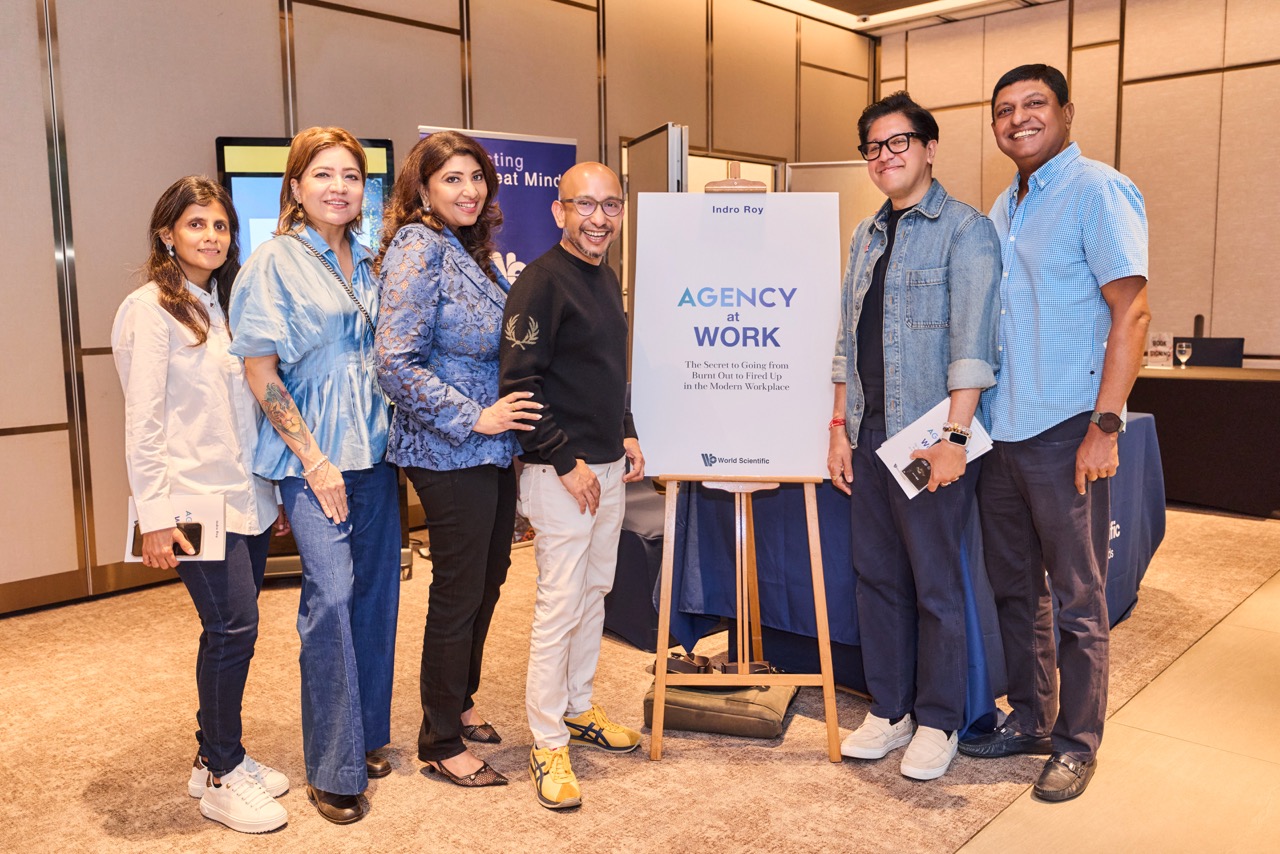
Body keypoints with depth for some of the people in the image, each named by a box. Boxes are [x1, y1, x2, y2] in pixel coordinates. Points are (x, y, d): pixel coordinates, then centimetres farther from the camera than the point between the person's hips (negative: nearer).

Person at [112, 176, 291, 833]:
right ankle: (220, 778, 10)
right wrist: (155, 514, -16)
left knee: (230, 630, 11)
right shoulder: (150, 309, -7)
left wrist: (272, 490, 15)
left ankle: (216, 756, 26)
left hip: (247, 496, 7)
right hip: (196, 500, -7)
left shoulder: (227, 303, 15)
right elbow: (143, 420, -12)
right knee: (234, 627, -6)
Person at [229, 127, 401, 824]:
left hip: (374, 451, 6)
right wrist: (315, 460, -12)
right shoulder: (275, 261, -4)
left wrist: (394, 435, 8)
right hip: (313, 456, -6)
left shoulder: (369, 263, 13)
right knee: (331, 595, -12)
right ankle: (332, 770, 3)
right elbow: (260, 370, -9)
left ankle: (366, 736, 27)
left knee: (377, 590, 9)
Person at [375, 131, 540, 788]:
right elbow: (396, 365, -22)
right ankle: (440, 741, 21)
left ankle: (460, 702, 39)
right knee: (458, 593, 3)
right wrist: (474, 418, -20)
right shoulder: (418, 248, -14)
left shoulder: (473, 251, 12)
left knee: (488, 579, 18)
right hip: (450, 454, -9)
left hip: (493, 449, 9)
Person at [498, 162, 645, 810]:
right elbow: (520, 386, -20)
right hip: (561, 472, -9)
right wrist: (568, 461, -19)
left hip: (607, 466, 9)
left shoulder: (605, 278, 13)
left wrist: (626, 435, 14)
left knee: (595, 592, 17)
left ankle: (578, 708, 34)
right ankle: (548, 744, 12)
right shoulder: (541, 281, -15)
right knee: (559, 605, -2)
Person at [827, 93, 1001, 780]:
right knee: (877, 574, 11)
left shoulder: (965, 230, -4)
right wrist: (840, 426, 10)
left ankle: (938, 722, 18)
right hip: (870, 434, 7)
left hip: (930, 436, -6)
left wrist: (955, 435, -18)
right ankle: (888, 710, 25)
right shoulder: (865, 238, 16)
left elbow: (971, 343, -12)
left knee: (936, 582, 2)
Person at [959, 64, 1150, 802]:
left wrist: (1106, 424, -19)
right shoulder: (1003, 208, 16)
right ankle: (1030, 719, 30)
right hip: (1003, 430, 8)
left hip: (1065, 432, -7)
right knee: (1015, 587, 15)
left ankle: (1078, 742, 19)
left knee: (1077, 599, 4)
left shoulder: (1098, 190, -7)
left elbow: (1131, 311, -13)